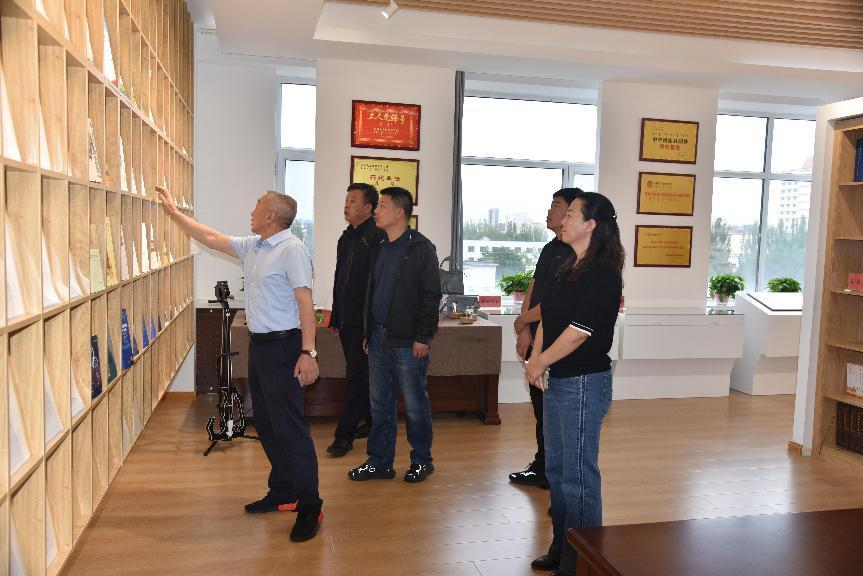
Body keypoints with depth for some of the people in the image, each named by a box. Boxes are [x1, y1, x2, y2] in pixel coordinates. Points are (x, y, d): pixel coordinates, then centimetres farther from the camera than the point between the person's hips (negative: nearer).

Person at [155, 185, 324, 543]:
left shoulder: (291, 249, -15)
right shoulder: (252, 247, 12)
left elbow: (305, 302, -20)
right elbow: (211, 238, 24)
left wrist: (308, 353, -25)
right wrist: (174, 212, 27)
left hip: (282, 346, -10)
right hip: (258, 344, 10)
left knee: (289, 428, -7)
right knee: (266, 424, 15)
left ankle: (309, 506, 1)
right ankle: (282, 492, 28)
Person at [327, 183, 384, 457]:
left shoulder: (377, 237, -14)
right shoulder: (347, 237, 15)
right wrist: (336, 317, 19)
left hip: (365, 321, -9)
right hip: (347, 320, 9)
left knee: (357, 377, -3)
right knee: (361, 376, 17)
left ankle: (345, 435, 4)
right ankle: (372, 422, 30)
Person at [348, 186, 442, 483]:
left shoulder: (421, 248, -9)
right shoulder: (380, 248, 13)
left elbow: (431, 296, -12)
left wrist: (423, 337, -16)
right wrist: (368, 332, 15)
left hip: (407, 341, -7)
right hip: (379, 337, 7)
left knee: (415, 405, 5)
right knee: (379, 403, 12)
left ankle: (421, 461, 21)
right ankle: (380, 462, 23)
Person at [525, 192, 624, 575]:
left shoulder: (602, 275, -17)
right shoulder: (569, 269, 11)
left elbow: (577, 332, -21)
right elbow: (547, 317, 11)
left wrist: (538, 364, -10)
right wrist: (536, 361, -3)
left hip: (584, 383, -9)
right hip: (556, 381, 10)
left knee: (578, 475, 1)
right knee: (556, 469, 18)